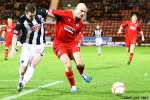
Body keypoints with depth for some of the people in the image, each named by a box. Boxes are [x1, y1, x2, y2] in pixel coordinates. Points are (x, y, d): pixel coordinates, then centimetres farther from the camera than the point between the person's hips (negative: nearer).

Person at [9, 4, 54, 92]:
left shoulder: (40, 14, -15)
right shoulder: (22, 21, -19)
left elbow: (49, 13, 7)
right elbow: (15, 35, -11)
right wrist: (13, 49, -20)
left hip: (39, 46, 1)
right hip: (27, 45, -1)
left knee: (32, 66, -13)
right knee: (23, 68, -5)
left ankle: (22, 84, -9)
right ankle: (21, 80, 24)